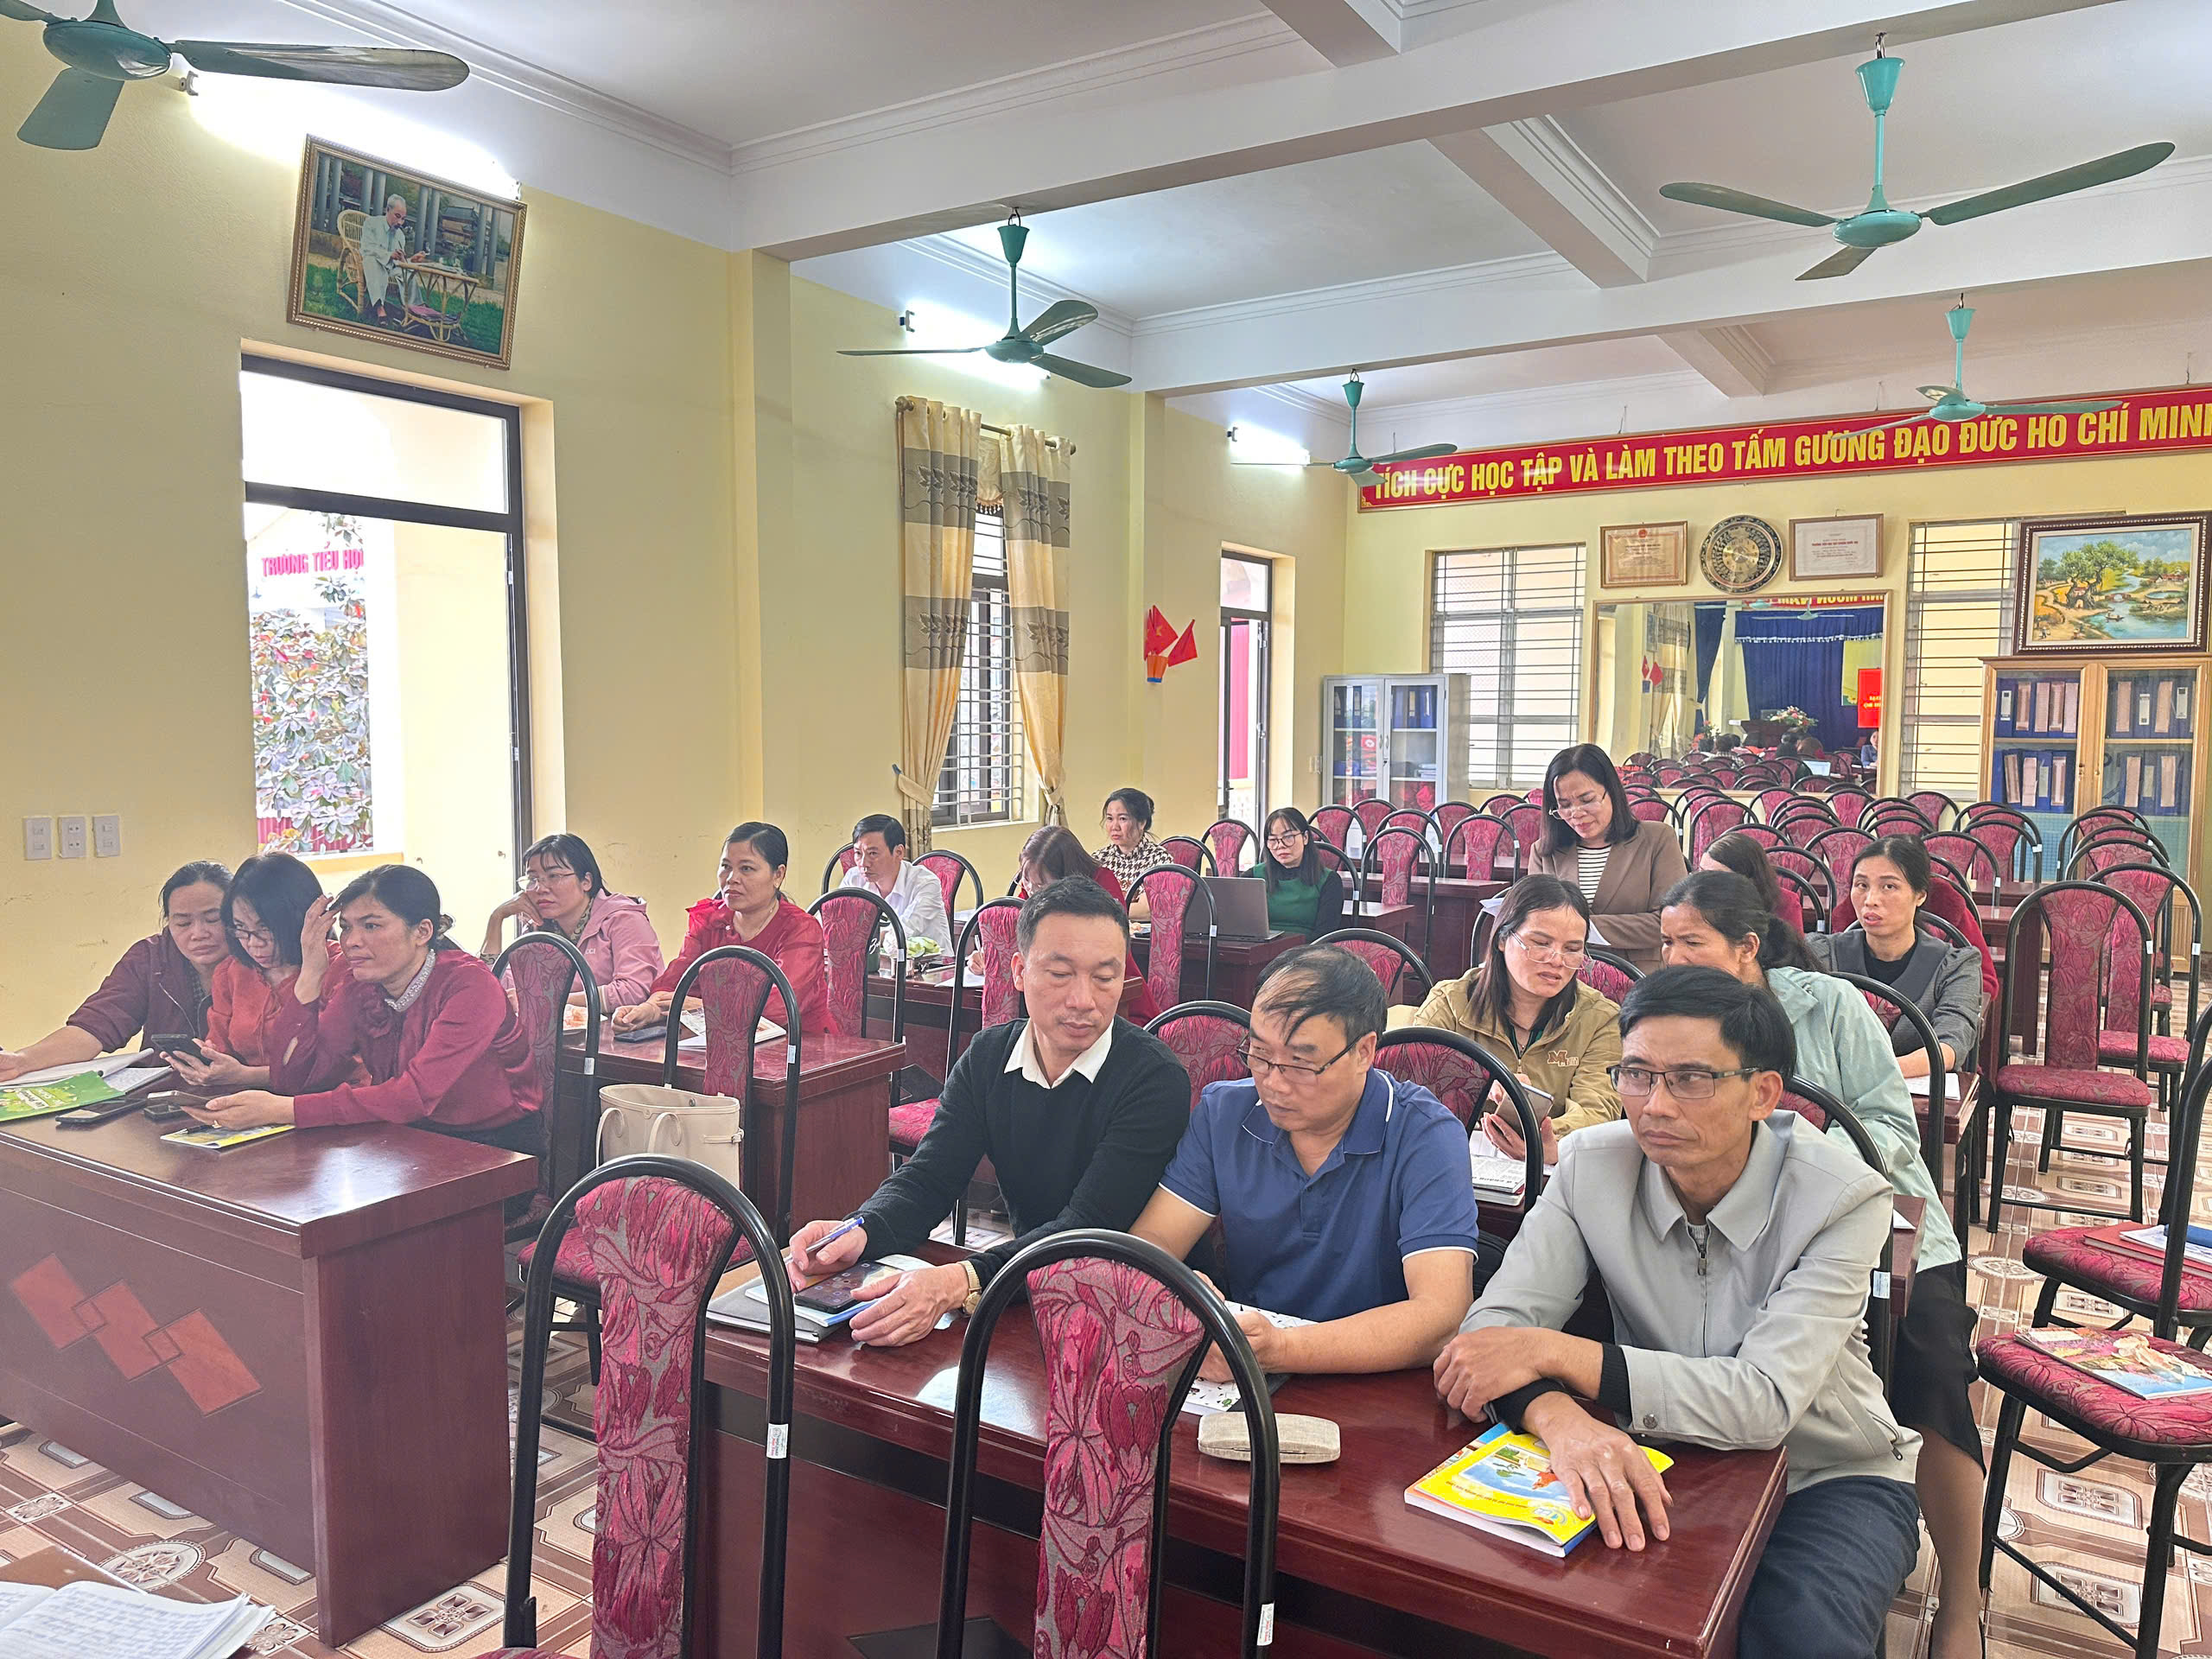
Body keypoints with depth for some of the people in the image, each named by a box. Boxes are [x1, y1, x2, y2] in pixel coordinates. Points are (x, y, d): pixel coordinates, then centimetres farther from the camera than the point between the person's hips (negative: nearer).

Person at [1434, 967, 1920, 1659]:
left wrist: (1556, 1351, -33)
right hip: (1664, 1468, 1)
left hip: (1828, 1478, -1)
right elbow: (1497, 1323, -19)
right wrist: (1560, 1417, -42)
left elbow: (1764, 1402, -29)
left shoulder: (1843, 1198, -20)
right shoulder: (1594, 1166, -13)